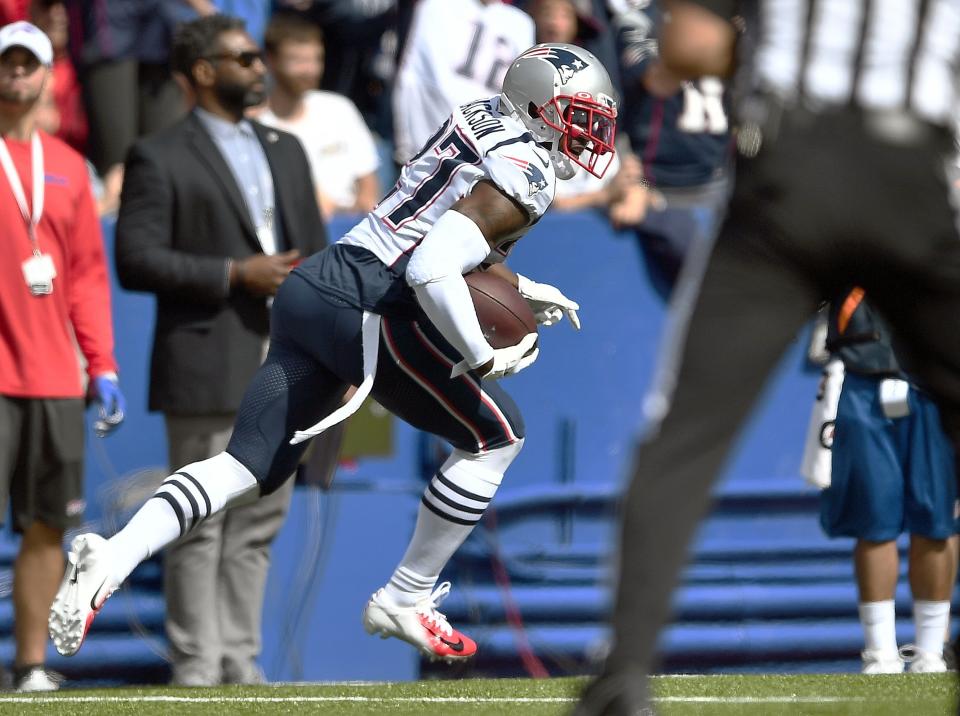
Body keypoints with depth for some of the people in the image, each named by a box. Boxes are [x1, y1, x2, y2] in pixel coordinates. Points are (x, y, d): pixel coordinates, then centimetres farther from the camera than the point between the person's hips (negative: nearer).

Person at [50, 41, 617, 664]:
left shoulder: (477, 124, 20)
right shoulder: (523, 177, -9)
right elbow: (433, 271, -21)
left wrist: (523, 291, 28)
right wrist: (480, 357, -12)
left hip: (312, 286, 9)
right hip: (366, 312, -9)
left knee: (249, 466, 6)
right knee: (496, 436, 8)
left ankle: (111, 560, -12)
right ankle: (405, 602, 11)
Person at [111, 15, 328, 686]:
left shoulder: (285, 151, 18)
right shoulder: (160, 158, -3)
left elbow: (315, 253, 20)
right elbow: (135, 260, -11)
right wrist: (235, 274, -16)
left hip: (284, 370, 6)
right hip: (207, 371, -6)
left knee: (259, 523, 9)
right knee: (201, 525, -4)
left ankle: (240, 661, 14)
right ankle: (196, 667, -1)